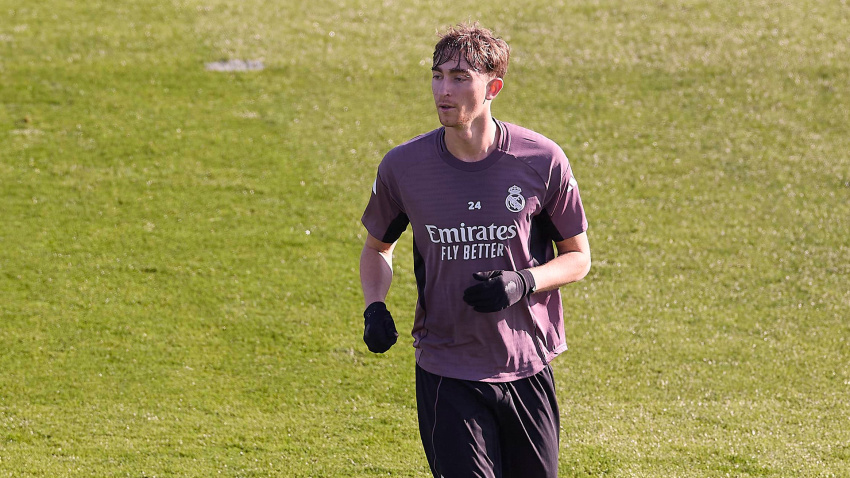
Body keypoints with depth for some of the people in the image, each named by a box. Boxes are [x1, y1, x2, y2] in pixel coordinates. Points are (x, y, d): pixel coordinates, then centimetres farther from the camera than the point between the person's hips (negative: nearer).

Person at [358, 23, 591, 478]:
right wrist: (374, 307, -5)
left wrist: (524, 283, -16)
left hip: (527, 368, 1)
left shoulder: (542, 161, -8)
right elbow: (377, 246, 14)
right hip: (446, 372, -1)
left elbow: (577, 257, 3)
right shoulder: (403, 166, -5)